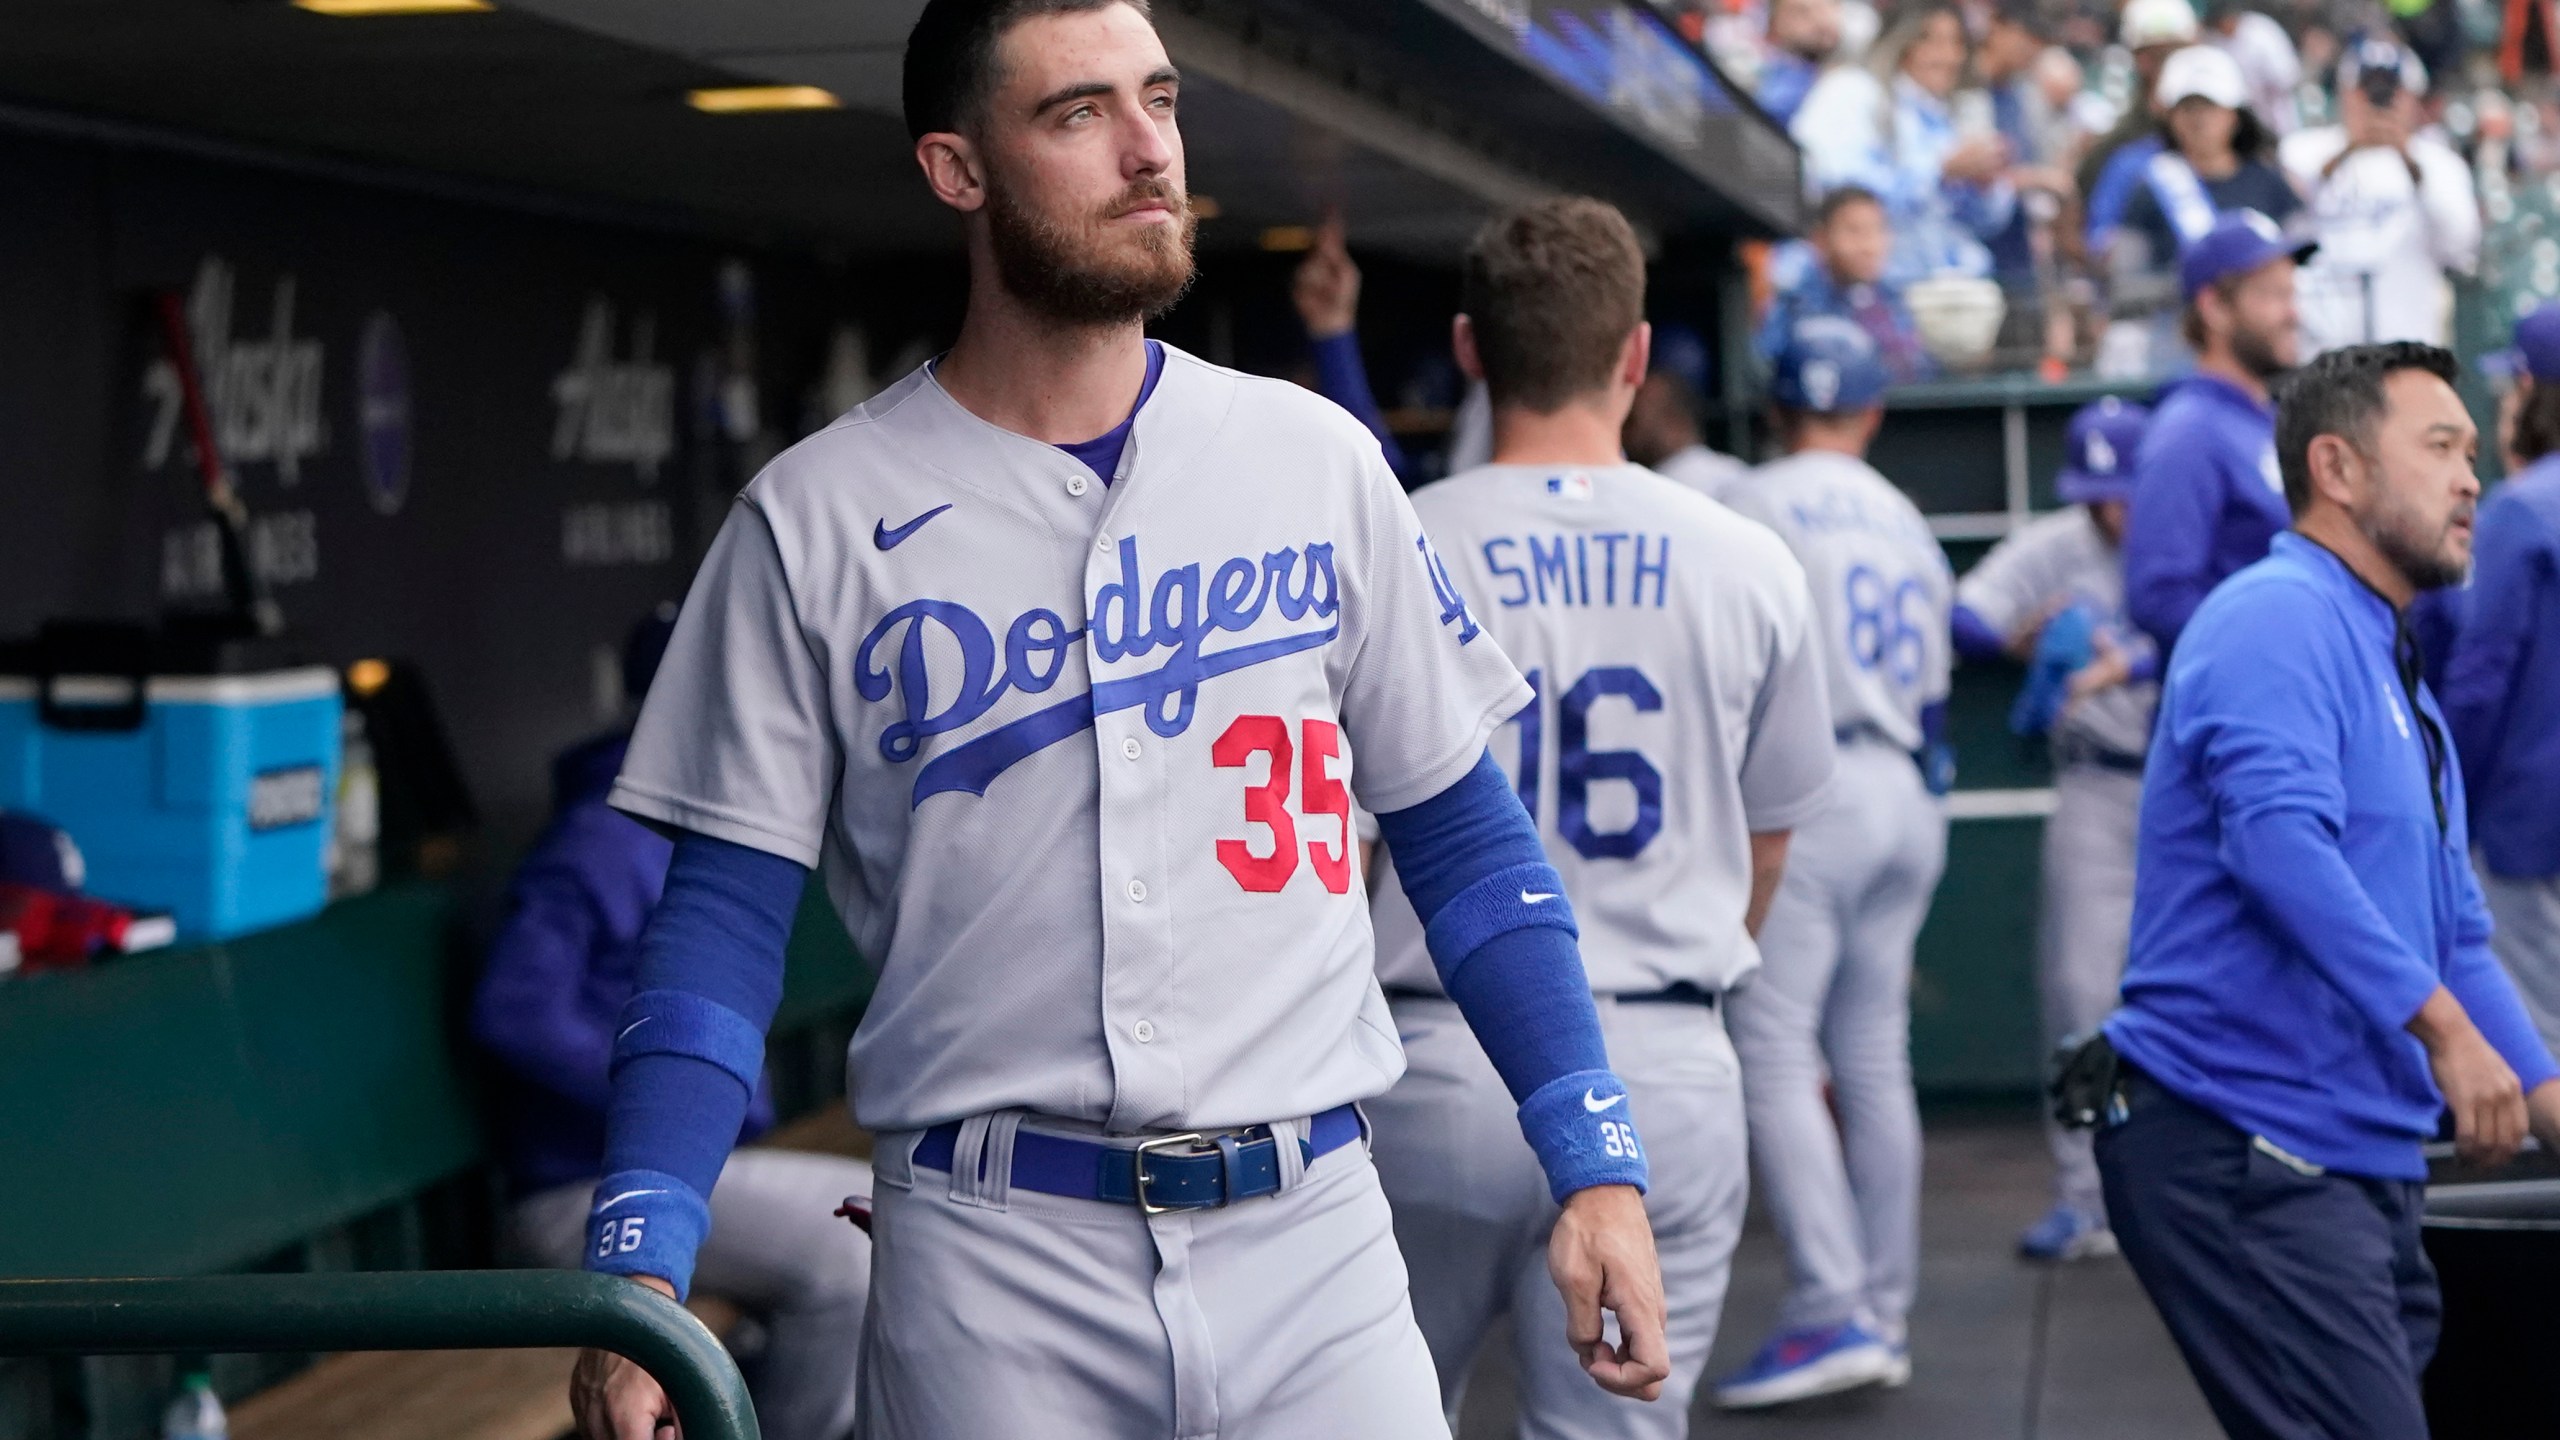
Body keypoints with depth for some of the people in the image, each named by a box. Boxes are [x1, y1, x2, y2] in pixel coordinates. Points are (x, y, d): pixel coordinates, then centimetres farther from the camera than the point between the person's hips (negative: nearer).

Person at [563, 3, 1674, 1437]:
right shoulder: (817, 522, 0)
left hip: (1311, 1229, 2)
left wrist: (1597, 1159, 2)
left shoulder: (1316, 459, 6)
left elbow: (1461, 835, 10)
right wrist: (640, 1262, -11)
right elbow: (725, 916, 0)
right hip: (990, 1264, -1)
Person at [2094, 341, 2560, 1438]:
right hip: (2240, 1152, -10)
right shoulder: (2280, 617, -9)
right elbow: (2278, 838, -25)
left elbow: (2454, 938, 26)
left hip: (2365, 1167, 10)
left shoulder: (2402, 688, 22)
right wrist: (2445, 1029, -27)